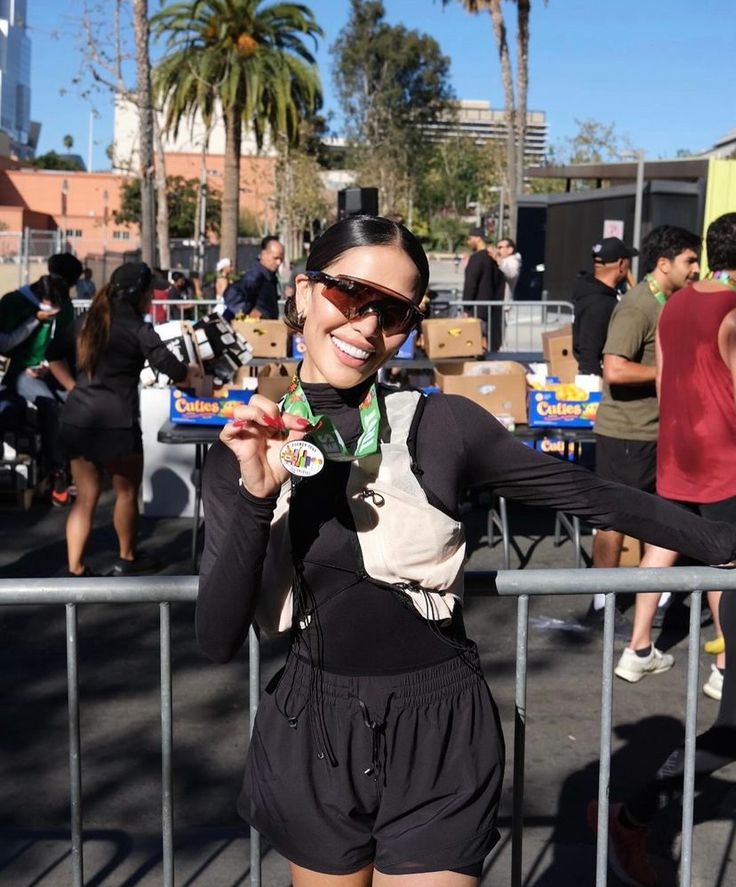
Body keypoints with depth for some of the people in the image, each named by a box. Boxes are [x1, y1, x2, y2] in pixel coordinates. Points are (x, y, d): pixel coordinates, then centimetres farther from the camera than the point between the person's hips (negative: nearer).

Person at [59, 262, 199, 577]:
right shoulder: (136, 329, -8)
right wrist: (194, 373, 13)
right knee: (127, 491, 15)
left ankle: (75, 570, 7)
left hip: (76, 418, 6)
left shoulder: (93, 320, 12)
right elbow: (173, 370, -6)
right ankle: (127, 559, 29)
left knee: (86, 496, 11)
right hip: (115, 421, -6)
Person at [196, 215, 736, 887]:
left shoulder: (442, 425, -10)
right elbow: (219, 641, -10)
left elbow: (593, 495, -1)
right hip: (312, 740, 2)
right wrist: (256, 498, -21)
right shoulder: (243, 451, -4)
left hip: (438, 740, -2)